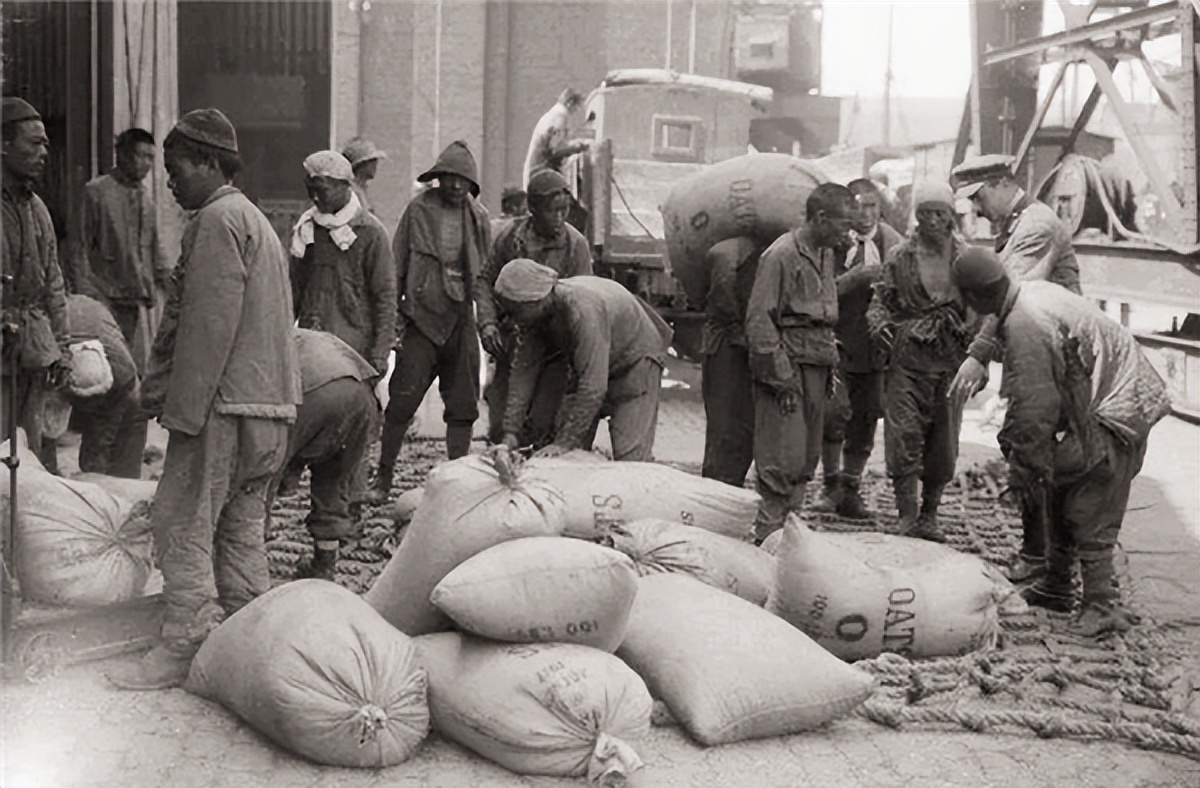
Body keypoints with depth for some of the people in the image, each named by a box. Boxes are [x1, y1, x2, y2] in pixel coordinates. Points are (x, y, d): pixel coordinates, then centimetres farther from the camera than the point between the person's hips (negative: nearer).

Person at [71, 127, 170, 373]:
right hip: (104, 297, -5)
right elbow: (81, 246, -5)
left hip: (137, 297, 5)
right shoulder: (96, 191, -5)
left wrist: (167, 279, 12)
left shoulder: (146, 196, 12)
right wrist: (83, 292, -8)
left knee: (140, 366, 4)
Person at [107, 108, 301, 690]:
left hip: (224, 401, -10)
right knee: (239, 527, 14)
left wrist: (183, 407, -16)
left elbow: (210, 325, -18)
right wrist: (161, 389, 23)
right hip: (266, 402, 10)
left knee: (183, 521, -5)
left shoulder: (218, 219, -10)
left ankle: (186, 646, -1)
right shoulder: (254, 218, 22)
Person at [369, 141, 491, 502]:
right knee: (402, 402, -3)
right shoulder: (419, 209, 1)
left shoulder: (478, 217, 8)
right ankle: (383, 477, 9)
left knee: (463, 407, 6)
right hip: (421, 318, -2)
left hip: (462, 322, 3)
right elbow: (397, 266, 3)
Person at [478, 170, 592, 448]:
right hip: (512, 348, 3)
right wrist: (487, 322, -4)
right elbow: (486, 280, 12)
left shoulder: (576, 245, -5)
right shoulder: (510, 236, 2)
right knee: (502, 428, 3)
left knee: (541, 428, -9)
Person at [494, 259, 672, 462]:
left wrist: (563, 443, -35)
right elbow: (524, 369, -7)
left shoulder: (583, 310, -37)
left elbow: (593, 387, -38)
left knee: (630, 459, -16)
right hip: (590, 367, 7)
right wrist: (510, 431, -14)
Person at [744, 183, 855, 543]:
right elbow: (759, 320, -15)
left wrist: (830, 367, 17)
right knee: (783, 458, -7)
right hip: (789, 366, -9)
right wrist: (781, 378, -16)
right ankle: (768, 536, 1)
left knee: (807, 458, 12)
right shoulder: (781, 255, -12)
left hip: (817, 366, 9)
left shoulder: (825, 253, 15)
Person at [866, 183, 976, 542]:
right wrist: (879, 324, -17)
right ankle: (907, 515, 1)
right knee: (904, 435, -7)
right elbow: (881, 300, 5)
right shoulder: (900, 257, 2)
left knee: (944, 441, 7)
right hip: (909, 358, -1)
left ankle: (930, 514, 22)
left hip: (951, 361, 2)